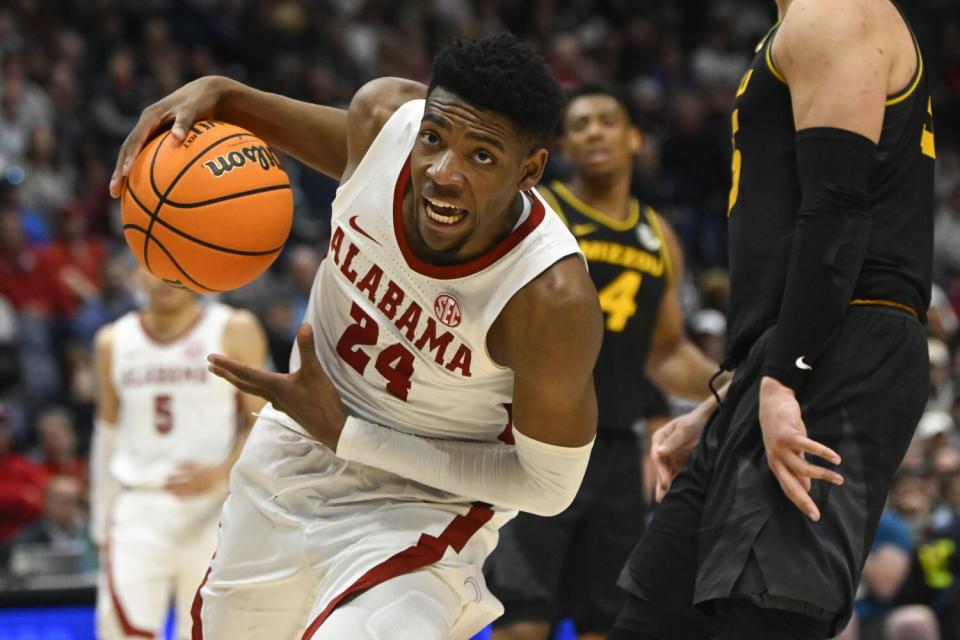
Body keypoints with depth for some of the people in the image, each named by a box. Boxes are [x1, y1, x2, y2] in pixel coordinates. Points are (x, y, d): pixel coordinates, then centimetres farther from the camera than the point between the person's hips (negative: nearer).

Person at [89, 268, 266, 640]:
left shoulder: (234, 333, 0)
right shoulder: (114, 343, 11)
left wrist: (221, 472, -20)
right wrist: (102, 524, 17)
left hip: (213, 510, -2)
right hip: (138, 508, 2)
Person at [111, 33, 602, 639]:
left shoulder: (554, 299, -35)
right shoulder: (387, 117, -22)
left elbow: (548, 486, -22)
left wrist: (343, 434, -25)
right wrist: (222, 95, -9)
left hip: (421, 508, -5)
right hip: (296, 447, 6)